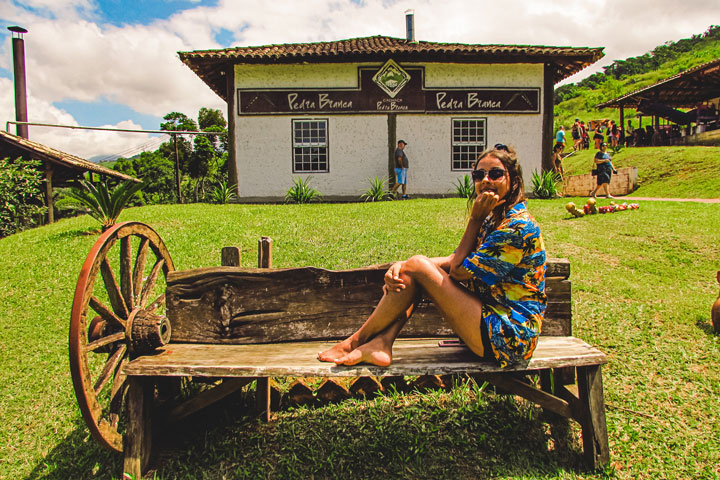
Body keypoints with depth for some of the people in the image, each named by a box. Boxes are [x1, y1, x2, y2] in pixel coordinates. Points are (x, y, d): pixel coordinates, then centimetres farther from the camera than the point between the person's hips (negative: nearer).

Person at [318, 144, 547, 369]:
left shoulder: (518, 225, -17)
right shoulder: (493, 219, 13)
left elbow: (460, 271, -16)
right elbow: (456, 261, 4)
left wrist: (475, 218, -11)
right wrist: (402, 266, -10)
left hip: (509, 337, -9)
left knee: (418, 266, -15)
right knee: (414, 266, 2)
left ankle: (357, 341, -2)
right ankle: (381, 343, -12)